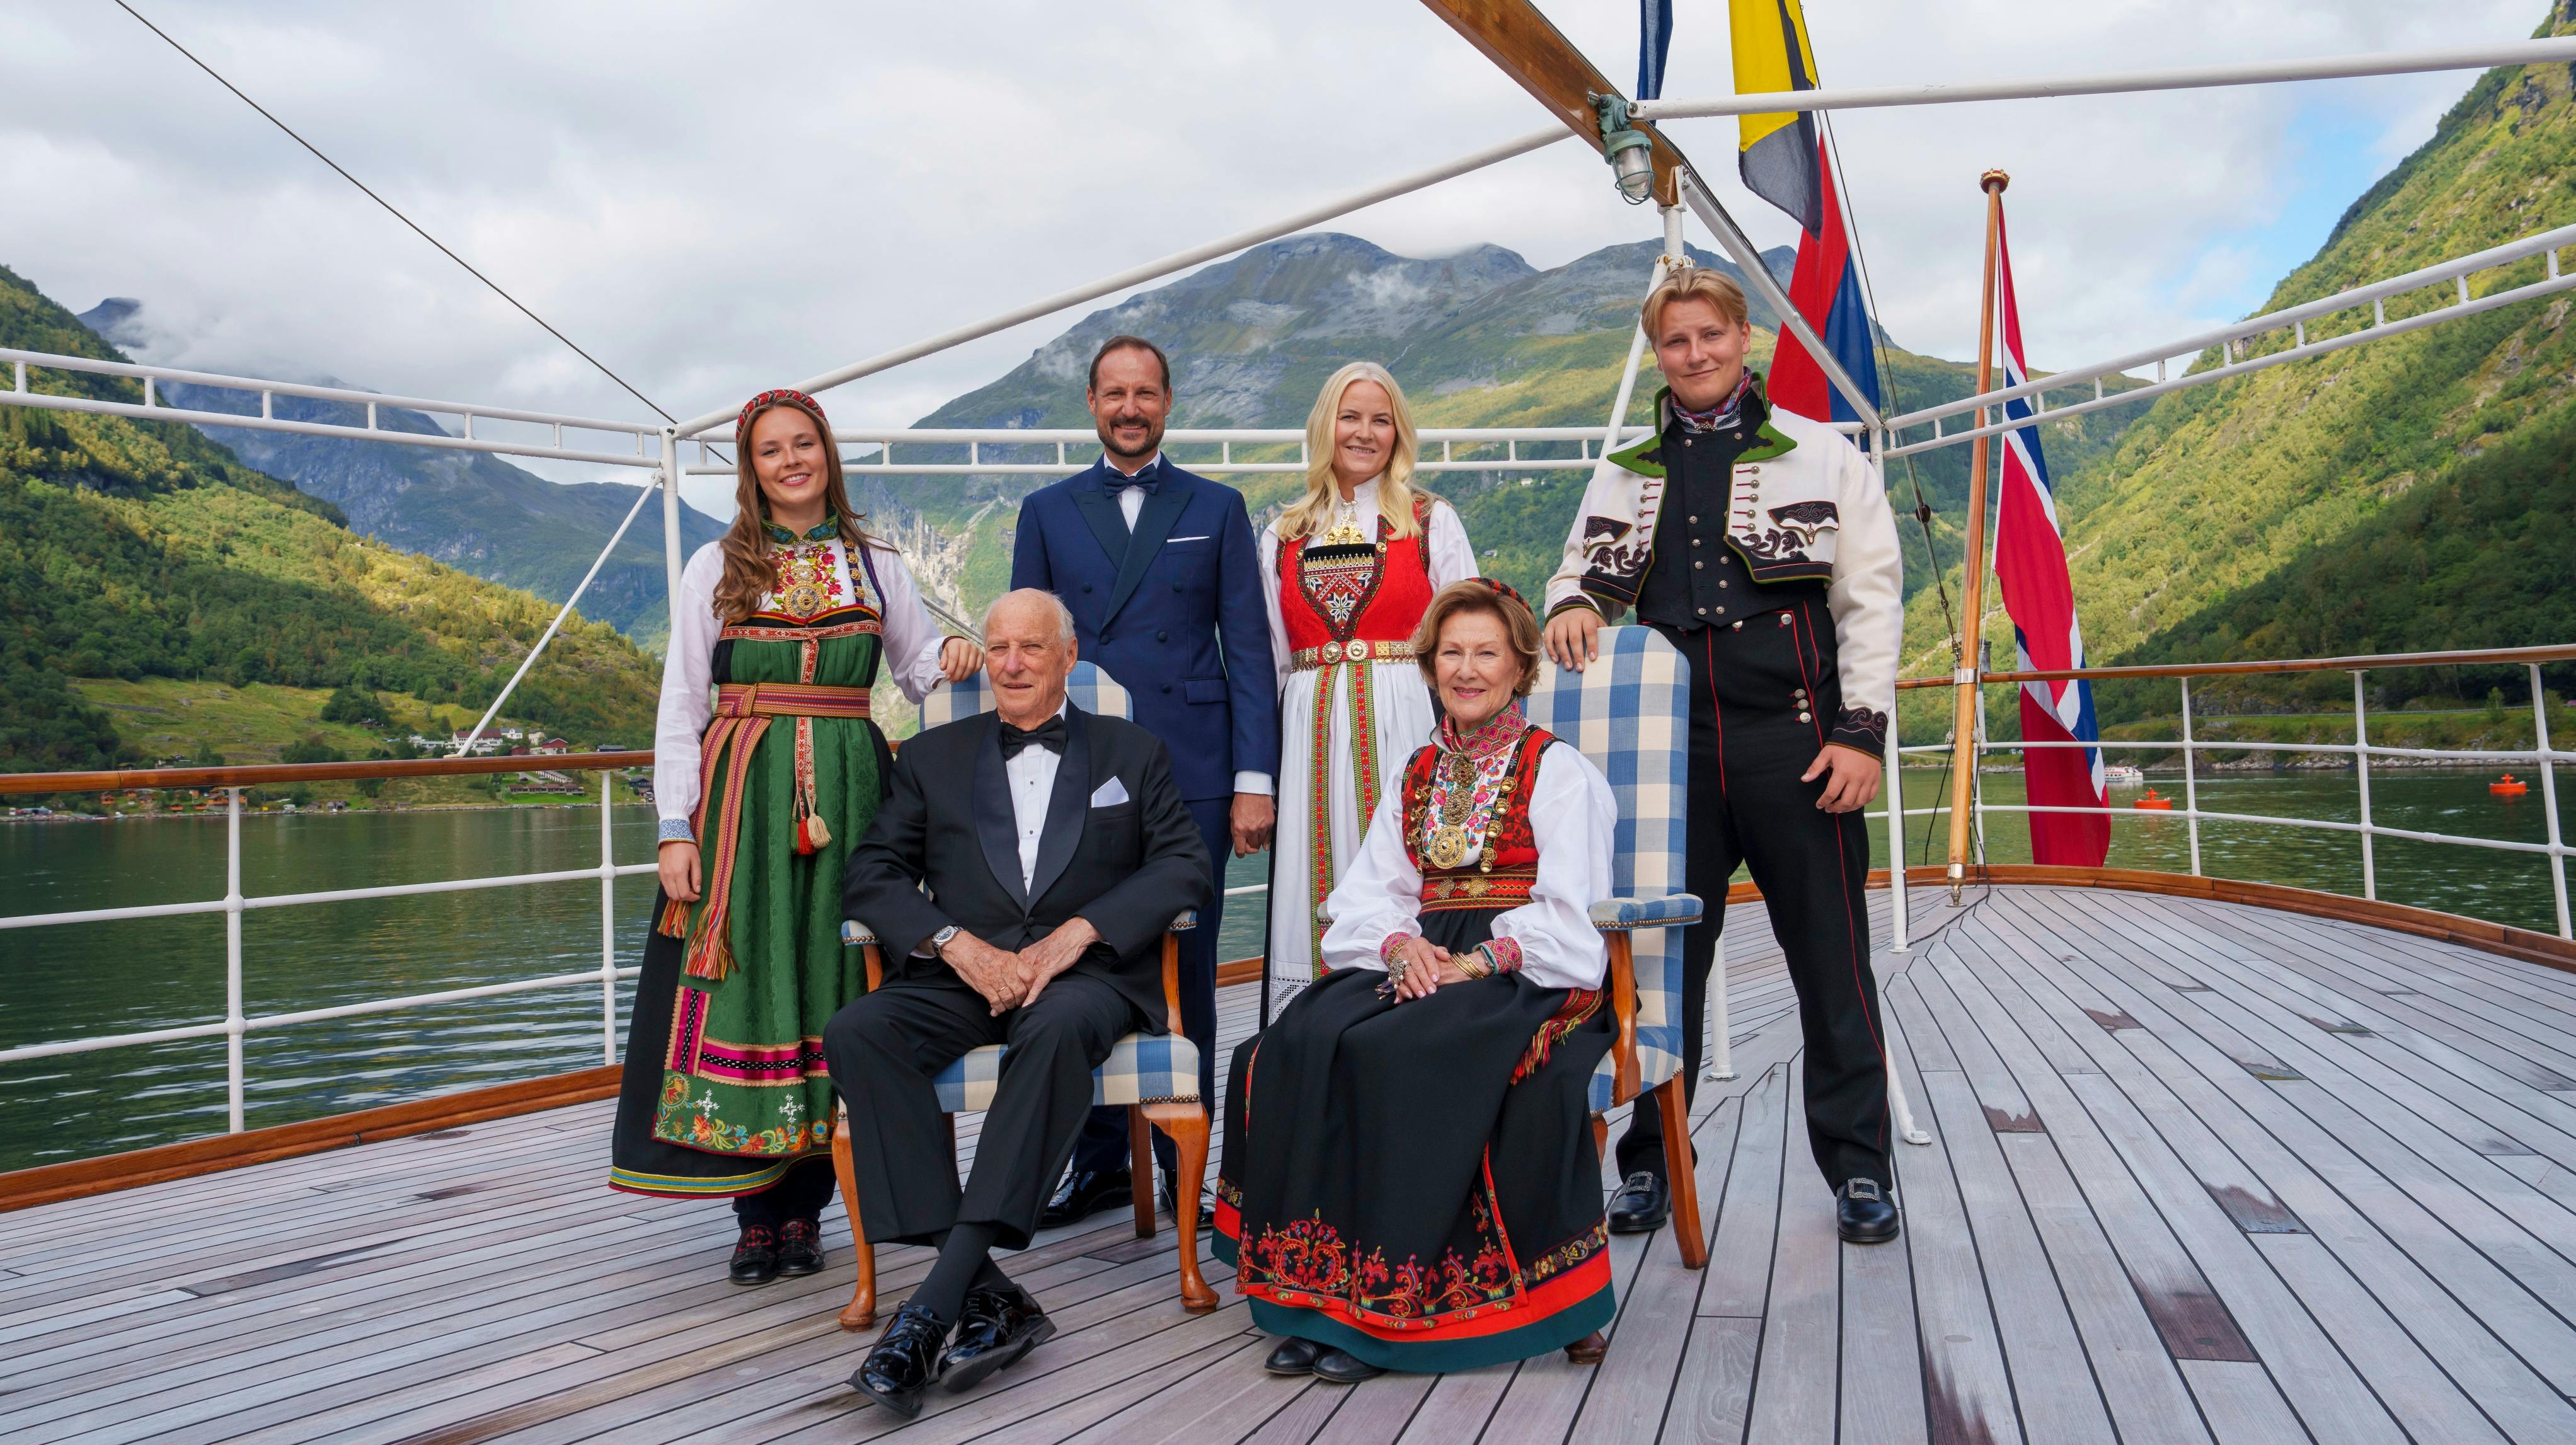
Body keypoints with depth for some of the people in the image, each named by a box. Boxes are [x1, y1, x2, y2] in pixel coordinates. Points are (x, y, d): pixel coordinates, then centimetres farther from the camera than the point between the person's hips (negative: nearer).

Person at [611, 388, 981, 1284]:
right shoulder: (717, 568, 8)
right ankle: (757, 1212, 7)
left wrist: (954, 660, -6)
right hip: (742, 798, -1)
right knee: (746, 984, -4)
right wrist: (676, 828, -4)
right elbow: (682, 706, 5)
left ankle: (805, 1207, 11)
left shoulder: (877, 566, 13)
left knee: (831, 985, 1)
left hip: (845, 797, 1)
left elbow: (920, 670, 19)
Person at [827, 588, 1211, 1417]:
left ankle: (933, 1308, -36)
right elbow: (873, 876, 8)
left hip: (1087, 974, -2)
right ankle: (989, 1297, -30)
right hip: (965, 974, 3)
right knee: (857, 1034, -28)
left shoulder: (1131, 752, 17)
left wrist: (1078, 932, -12)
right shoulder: (933, 757, 19)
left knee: (1055, 1030, -37)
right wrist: (959, 945, -10)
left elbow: (1186, 865, 4)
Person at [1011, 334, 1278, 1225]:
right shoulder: (1046, 512, 13)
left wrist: (1254, 779, -3)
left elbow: (1248, 650, 5)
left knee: (1184, 972, 3)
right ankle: (1098, 1159, 18)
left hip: (1190, 775, -1)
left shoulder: (1217, 509, 10)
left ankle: (1185, 1162, 16)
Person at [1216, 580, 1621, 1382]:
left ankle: (1383, 1302, -23)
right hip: (1421, 962, 5)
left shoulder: (1560, 772, 4)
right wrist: (1402, 945, -9)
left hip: (1527, 976, -5)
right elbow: (1371, 890, 12)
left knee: (1391, 1053, -33)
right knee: (1300, 1043, -24)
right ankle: (1315, 1289, -20)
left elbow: (1569, 911, -6)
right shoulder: (1416, 775, 21)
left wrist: (1481, 960, -18)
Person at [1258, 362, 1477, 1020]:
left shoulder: (1433, 522, 7)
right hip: (1311, 737, 3)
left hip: (1405, 731, -2)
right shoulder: (1283, 537, 14)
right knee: (1317, 909, 1)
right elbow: (1270, 662, 16)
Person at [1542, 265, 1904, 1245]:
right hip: (1671, 748, 3)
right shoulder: (1625, 474, 15)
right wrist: (1570, 604, -4)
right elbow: (1581, 568, 22)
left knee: (1831, 962, 3)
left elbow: (1872, 601, 2)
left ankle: (1858, 1169, 17)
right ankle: (1649, 1166, 19)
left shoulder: (1822, 456, 6)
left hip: (1797, 742, -2)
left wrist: (1861, 731, -7)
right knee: (1663, 961, 7)